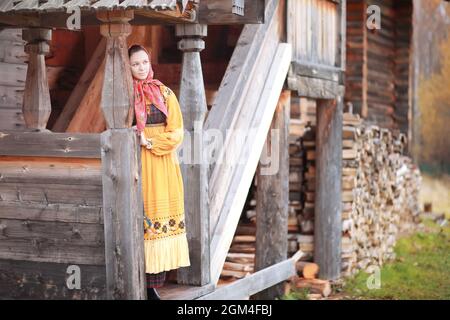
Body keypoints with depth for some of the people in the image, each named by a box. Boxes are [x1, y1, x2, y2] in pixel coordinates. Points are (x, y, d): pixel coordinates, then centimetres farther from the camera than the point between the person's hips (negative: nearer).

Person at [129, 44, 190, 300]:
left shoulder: (165, 93, 8)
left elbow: (176, 132, 2)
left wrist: (150, 142, -10)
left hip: (163, 166, 1)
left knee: (159, 219, -2)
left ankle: (154, 285, 1)